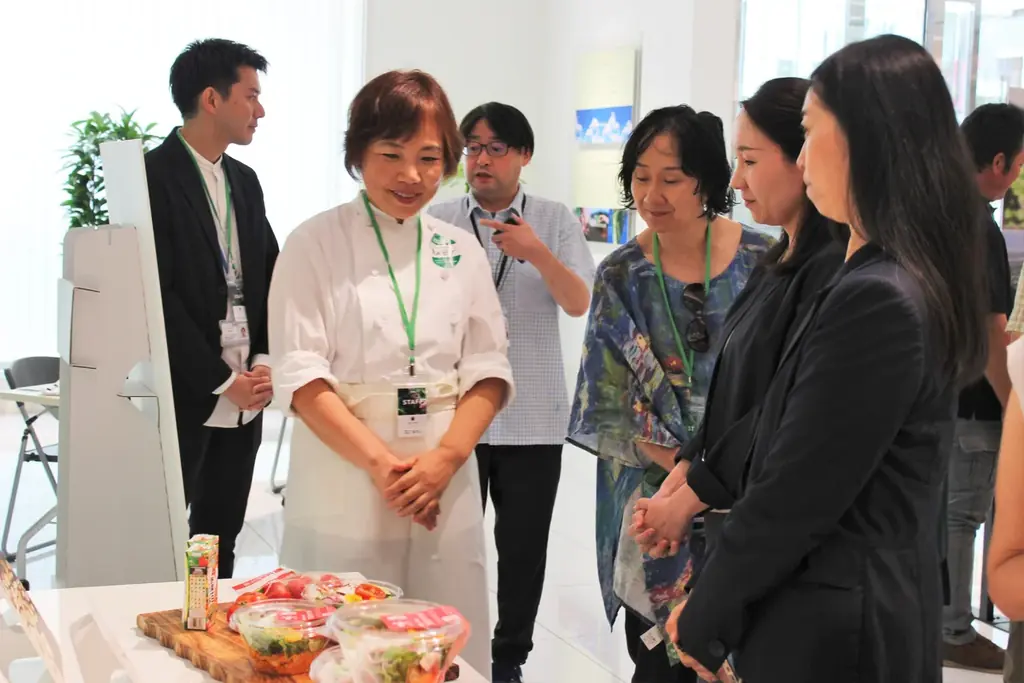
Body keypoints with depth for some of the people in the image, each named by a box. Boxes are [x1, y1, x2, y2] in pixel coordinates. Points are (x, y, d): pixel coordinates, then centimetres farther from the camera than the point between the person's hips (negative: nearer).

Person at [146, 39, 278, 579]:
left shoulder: (244, 180, 14)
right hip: (183, 396, -7)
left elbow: (270, 276, 15)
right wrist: (221, 381, -13)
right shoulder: (153, 177, -10)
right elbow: (155, 295, -15)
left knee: (220, 537, 14)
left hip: (245, 394, 7)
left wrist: (264, 362, 0)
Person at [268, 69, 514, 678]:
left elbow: (489, 369, 6)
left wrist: (445, 458, -11)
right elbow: (301, 374, -8)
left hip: (444, 486, 3)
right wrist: (380, 462, -18)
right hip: (346, 483, -3)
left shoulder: (461, 251, 9)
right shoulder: (317, 245, -1)